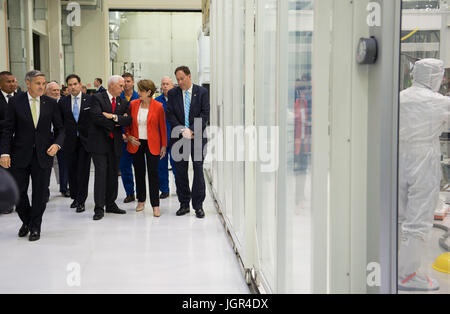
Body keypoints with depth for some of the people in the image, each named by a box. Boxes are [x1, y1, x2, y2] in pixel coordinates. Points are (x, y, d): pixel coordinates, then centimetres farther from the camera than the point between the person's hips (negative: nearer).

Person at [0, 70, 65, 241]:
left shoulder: (51, 103, 2)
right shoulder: (15, 102, -2)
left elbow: (60, 128, 7)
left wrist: (57, 144, -12)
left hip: (43, 155, 1)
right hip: (20, 155, -1)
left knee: (40, 193, 5)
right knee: (18, 191, 5)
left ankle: (35, 227, 21)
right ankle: (26, 221, 30)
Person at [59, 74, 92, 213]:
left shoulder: (90, 100, -1)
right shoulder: (63, 102, 5)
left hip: (85, 140, -2)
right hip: (70, 142, 2)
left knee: (83, 171, -2)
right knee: (72, 170, 9)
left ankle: (81, 201, 4)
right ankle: (75, 197, 23)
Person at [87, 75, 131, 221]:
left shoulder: (122, 103, 13)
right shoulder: (97, 98, -4)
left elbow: (128, 120, 0)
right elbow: (96, 117, -18)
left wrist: (114, 117, -15)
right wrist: (116, 123, -10)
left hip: (115, 143, 6)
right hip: (99, 143, -5)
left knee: (113, 174, 11)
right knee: (101, 174, -7)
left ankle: (111, 204, 21)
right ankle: (99, 208, -3)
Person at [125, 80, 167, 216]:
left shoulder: (158, 106, -7)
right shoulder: (133, 104, 1)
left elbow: (162, 127, 0)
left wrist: (164, 145, 1)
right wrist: (129, 136, -2)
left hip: (152, 144, -3)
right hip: (136, 143, 3)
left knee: (153, 173, -5)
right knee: (139, 172, 10)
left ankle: (155, 206, 0)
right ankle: (141, 201, 25)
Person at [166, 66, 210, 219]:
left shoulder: (202, 92, 1)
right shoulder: (173, 93, 6)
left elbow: (205, 114, -3)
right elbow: (170, 114, 1)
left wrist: (192, 130, -11)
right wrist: (182, 130, -11)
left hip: (198, 137, -2)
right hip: (179, 138, 2)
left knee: (198, 170, -1)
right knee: (180, 171, 4)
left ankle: (198, 205, 6)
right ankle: (184, 204, 14)